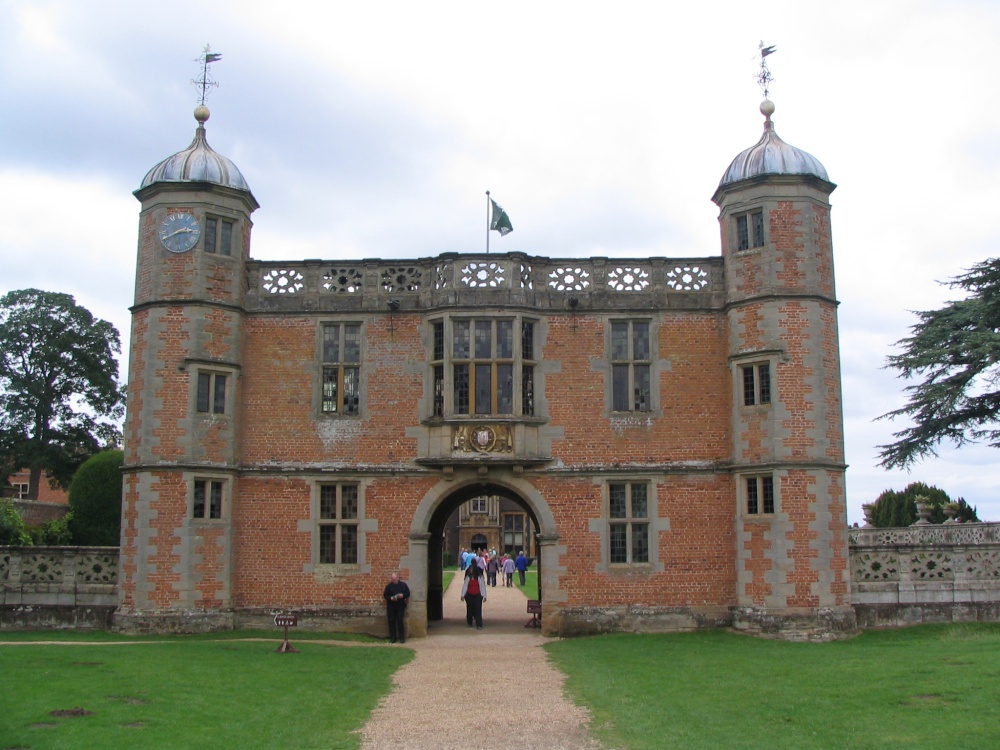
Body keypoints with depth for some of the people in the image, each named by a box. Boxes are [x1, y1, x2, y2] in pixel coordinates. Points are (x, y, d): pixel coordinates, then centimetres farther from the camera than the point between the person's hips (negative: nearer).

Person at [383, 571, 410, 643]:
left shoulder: (403, 585, 5)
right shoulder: (388, 586, 6)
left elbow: (408, 593, 7)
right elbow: (385, 595, 5)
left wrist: (403, 595, -13)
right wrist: (390, 598, -14)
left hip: (401, 606, -1)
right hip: (391, 606, 1)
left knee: (400, 621, -5)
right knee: (391, 621, 1)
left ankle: (402, 637, 2)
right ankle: (392, 638, 8)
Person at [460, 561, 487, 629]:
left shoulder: (480, 577, -6)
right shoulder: (468, 577, -1)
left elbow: (483, 586, -3)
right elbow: (464, 586, 3)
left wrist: (484, 596, -4)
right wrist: (463, 595, 1)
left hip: (477, 595, -2)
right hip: (469, 595, 2)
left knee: (478, 610, -8)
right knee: (469, 609, 10)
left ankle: (479, 625, -7)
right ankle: (469, 623, 28)